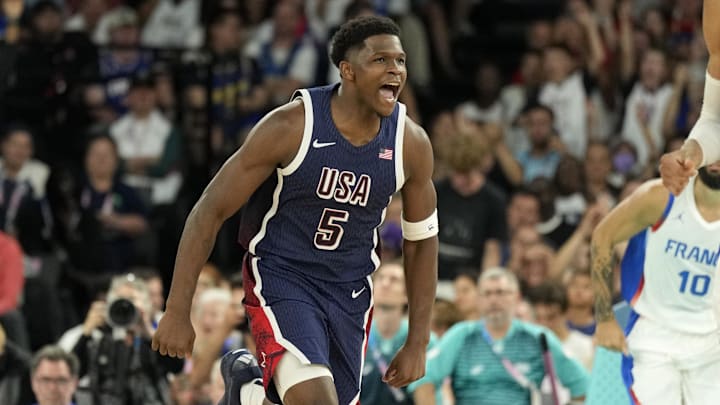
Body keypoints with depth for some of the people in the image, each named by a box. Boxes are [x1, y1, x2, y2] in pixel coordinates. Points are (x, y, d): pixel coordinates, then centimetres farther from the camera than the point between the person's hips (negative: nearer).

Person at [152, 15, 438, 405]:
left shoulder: (411, 143, -9)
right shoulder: (290, 126, -20)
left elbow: (422, 239, 7)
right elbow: (209, 211, -13)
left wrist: (417, 343, 6)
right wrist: (177, 312, -15)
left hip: (350, 291, 5)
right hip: (280, 275, -5)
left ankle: (247, 373, 39)